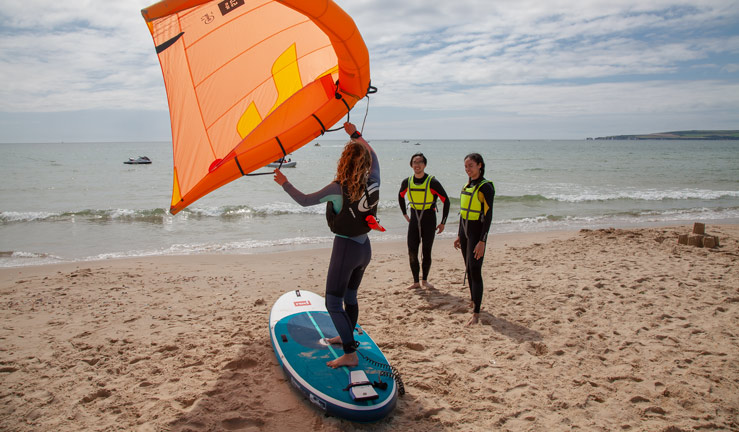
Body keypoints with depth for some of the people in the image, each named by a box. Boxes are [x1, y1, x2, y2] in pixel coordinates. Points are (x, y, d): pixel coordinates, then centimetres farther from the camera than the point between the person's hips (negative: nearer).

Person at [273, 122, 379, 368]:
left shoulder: (339, 188, -20)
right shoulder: (372, 182, -5)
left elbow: (304, 201, -17)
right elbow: (372, 155, 15)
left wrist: (285, 184, -5)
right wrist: (355, 134, 20)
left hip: (346, 248, -7)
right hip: (365, 248, 7)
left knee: (333, 304, 0)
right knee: (350, 296, 25)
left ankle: (350, 354, -3)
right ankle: (347, 337, 42)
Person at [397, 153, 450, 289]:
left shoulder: (432, 182, -13)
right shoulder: (407, 182, -1)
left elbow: (446, 201, -7)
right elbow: (400, 196, 20)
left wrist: (443, 223, -7)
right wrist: (405, 214, 16)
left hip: (429, 220, -3)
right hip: (414, 220, 3)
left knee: (426, 253, 2)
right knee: (412, 253, -1)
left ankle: (425, 280, 19)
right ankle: (416, 282, 11)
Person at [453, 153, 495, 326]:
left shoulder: (485, 187, -12)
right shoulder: (467, 186, 12)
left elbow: (488, 216, -16)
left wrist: (482, 241, -21)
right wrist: (459, 235, 19)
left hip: (477, 233, -8)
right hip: (465, 231, 8)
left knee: (475, 271, -11)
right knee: (469, 270, 14)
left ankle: (476, 314, -10)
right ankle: (474, 303, 29)